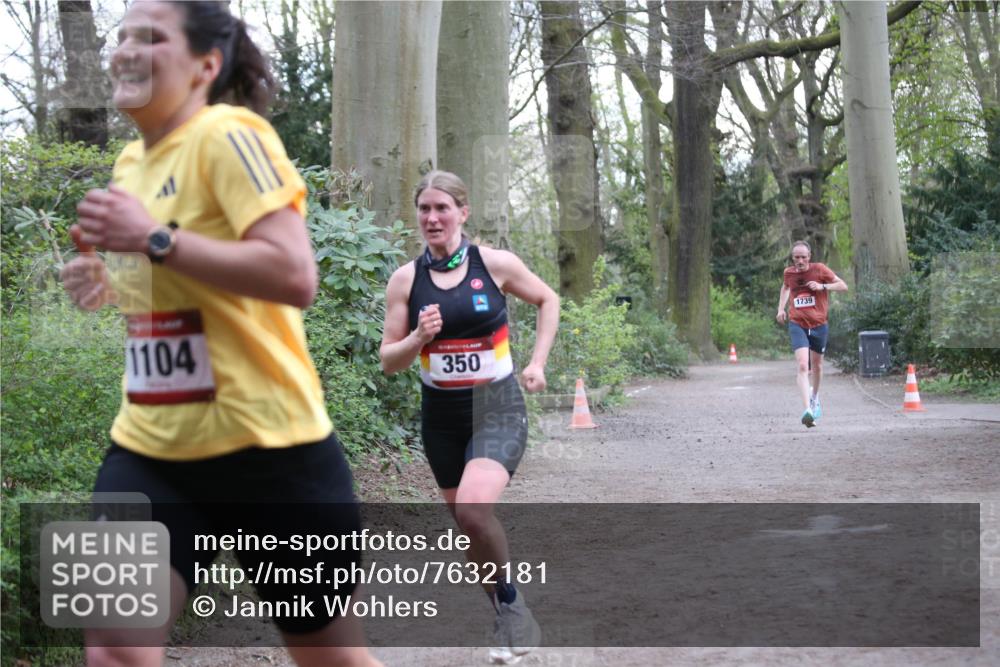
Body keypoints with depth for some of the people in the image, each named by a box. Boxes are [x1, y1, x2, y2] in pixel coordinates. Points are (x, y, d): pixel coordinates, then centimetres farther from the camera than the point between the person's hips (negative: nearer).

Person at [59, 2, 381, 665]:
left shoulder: (227, 135, -13)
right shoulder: (132, 160, 11)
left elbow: (295, 276, -25)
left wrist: (153, 239, -24)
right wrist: (110, 283, 6)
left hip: (262, 443, -7)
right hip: (151, 445, 7)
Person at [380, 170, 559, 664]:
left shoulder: (495, 264, -6)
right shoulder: (406, 279, -2)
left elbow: (547, 300, 11)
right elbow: (389, 361, 2)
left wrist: (537, 363, 2)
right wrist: (419, 338, -18)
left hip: (497, 407, -3)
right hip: (441, 415, 4)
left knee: (473, 508, -27)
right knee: (466, 522, 10)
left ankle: (510, 598, -2)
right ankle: (508, 620, 29)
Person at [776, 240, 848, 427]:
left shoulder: (820, 269, -7)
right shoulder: (788, 272, 0)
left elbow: (843, 286, -4)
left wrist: (822, 286, -19)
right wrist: (781, 308, 11)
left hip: (818, 324, 1)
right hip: (797, 325, -1)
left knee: (816, 364, 18)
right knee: (803, 366, -19)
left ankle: (815, 396, 47)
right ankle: (807, 409, -29)